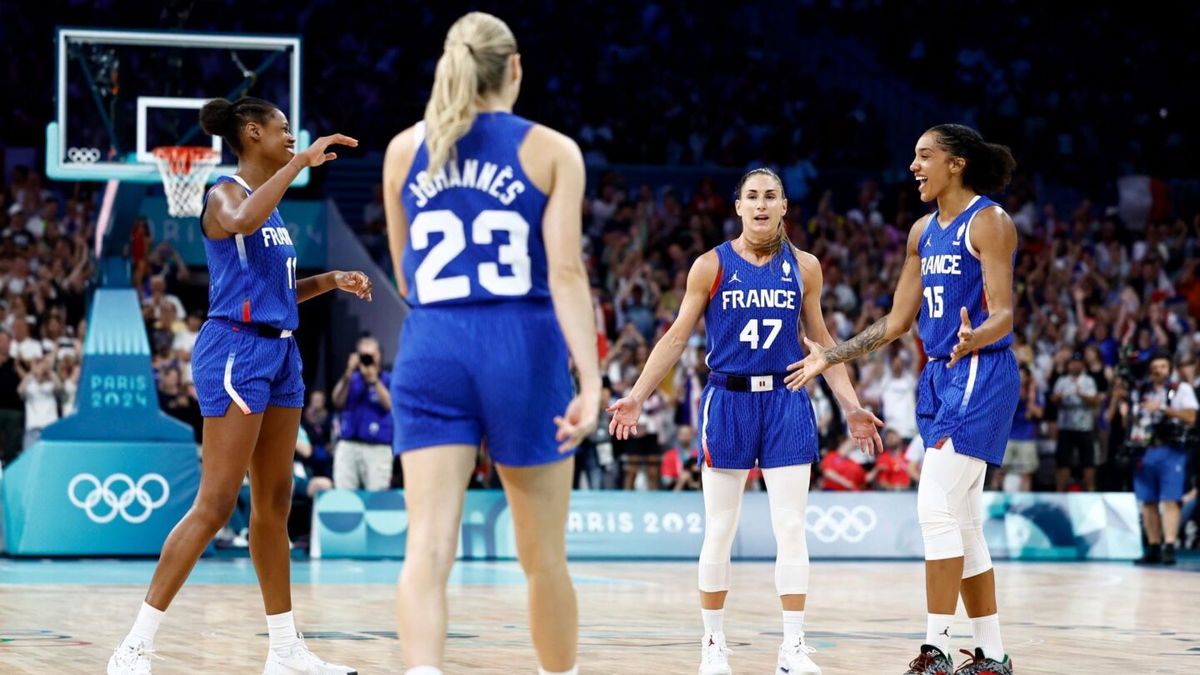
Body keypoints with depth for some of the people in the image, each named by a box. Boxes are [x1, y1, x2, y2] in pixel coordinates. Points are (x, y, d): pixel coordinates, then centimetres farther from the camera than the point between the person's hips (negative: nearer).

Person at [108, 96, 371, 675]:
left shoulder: (268, 204, 19)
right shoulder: (226, 193, -8)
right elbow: (240, 222, -35)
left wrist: (330, 281, 15)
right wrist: (301, 161, -30)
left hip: (279, 354, 9)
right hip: (237, 350, -9)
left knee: (274, 505, 11)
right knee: (215, 504, -13)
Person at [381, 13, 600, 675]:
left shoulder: (404, 150, 9)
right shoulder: (552, 151, 2)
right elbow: (566, 272, -9)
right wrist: (591, 380, -13)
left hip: (431, 352, 1)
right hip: (523, 349, -1)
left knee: (427, 548, -9)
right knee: (543, 556, 12)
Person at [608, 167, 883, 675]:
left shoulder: (804, 267, 5)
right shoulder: (711, 266, 0)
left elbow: (820, 340, 14)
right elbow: (677, 337, 3)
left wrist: (852, 406, 10)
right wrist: (637, 396, -6)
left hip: (785, 403, 1)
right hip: (728, 401, -1)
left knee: (791, 529, -2)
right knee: (719, 532, 3)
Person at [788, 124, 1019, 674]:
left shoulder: (988, 222, -9)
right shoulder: (923, 232, 15)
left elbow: (1002, 314, -17)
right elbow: (896, 322, 19)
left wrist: (973, 340, -38)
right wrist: (828, 358, 18)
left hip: (979, 375, -9)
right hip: (940, 378, 9)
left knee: (937, 507, -15)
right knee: (961, 523, 7)